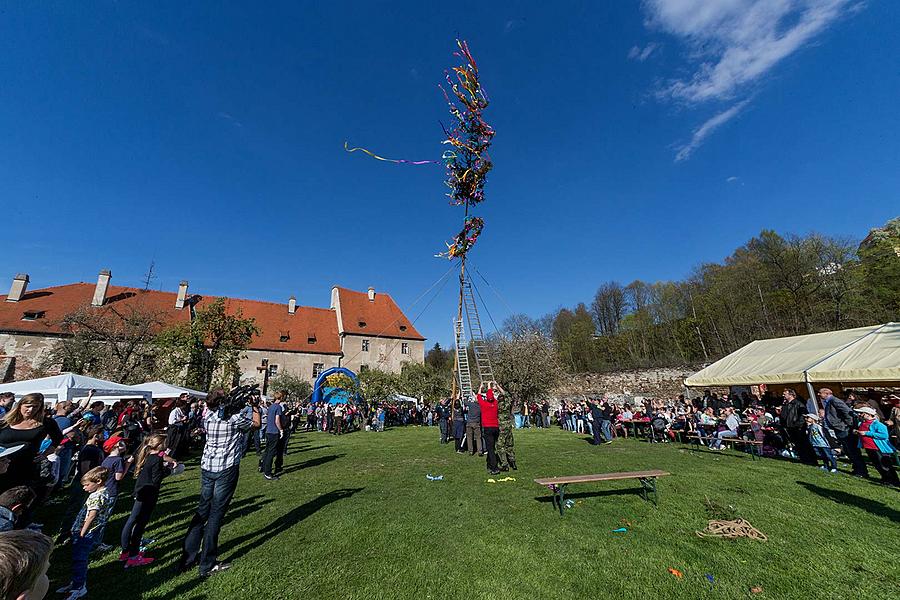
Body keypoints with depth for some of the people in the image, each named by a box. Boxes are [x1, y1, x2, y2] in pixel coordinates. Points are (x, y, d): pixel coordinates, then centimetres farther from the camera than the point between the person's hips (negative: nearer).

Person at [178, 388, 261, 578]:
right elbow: (256, 424, 1)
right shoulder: (235, 418, -15)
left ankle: (187, 557, 27)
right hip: (226, 469, -6)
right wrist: (254, 406, 8)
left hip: (207, 467, 6)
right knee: (216, 514, 3)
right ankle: (207, 565, 13)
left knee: (202, 510, 18)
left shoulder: (208, 416, 1)